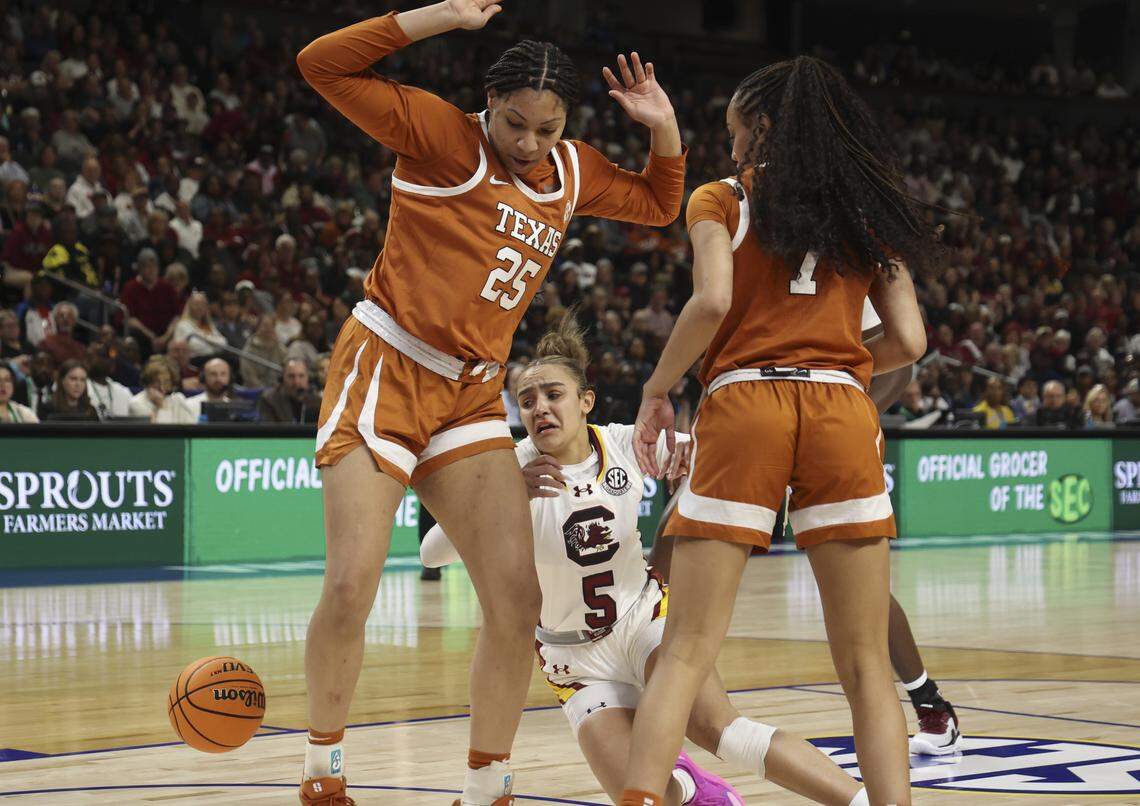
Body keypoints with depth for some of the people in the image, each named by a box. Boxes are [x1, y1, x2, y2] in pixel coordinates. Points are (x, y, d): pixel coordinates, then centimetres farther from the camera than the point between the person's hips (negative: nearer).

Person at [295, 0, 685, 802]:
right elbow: (322, 66, -13)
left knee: (518, 598, -5)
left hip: (471, 396, 6)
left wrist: (664, 131, 10)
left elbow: (658, 204, 29)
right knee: (351, 587, -13)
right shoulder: (442, 134, -6)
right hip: (384, 371, -5)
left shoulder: (570, 172, 11)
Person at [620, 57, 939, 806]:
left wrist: (657, 390, 4)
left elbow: (713, 301, -9)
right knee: (866, 663, 4)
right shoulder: (870, 210, 18)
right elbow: (909, 340, 9)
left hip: (741, 403, -2)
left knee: (687, 650, -2)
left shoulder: (721, 201, 9)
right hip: (843, 412, 2)